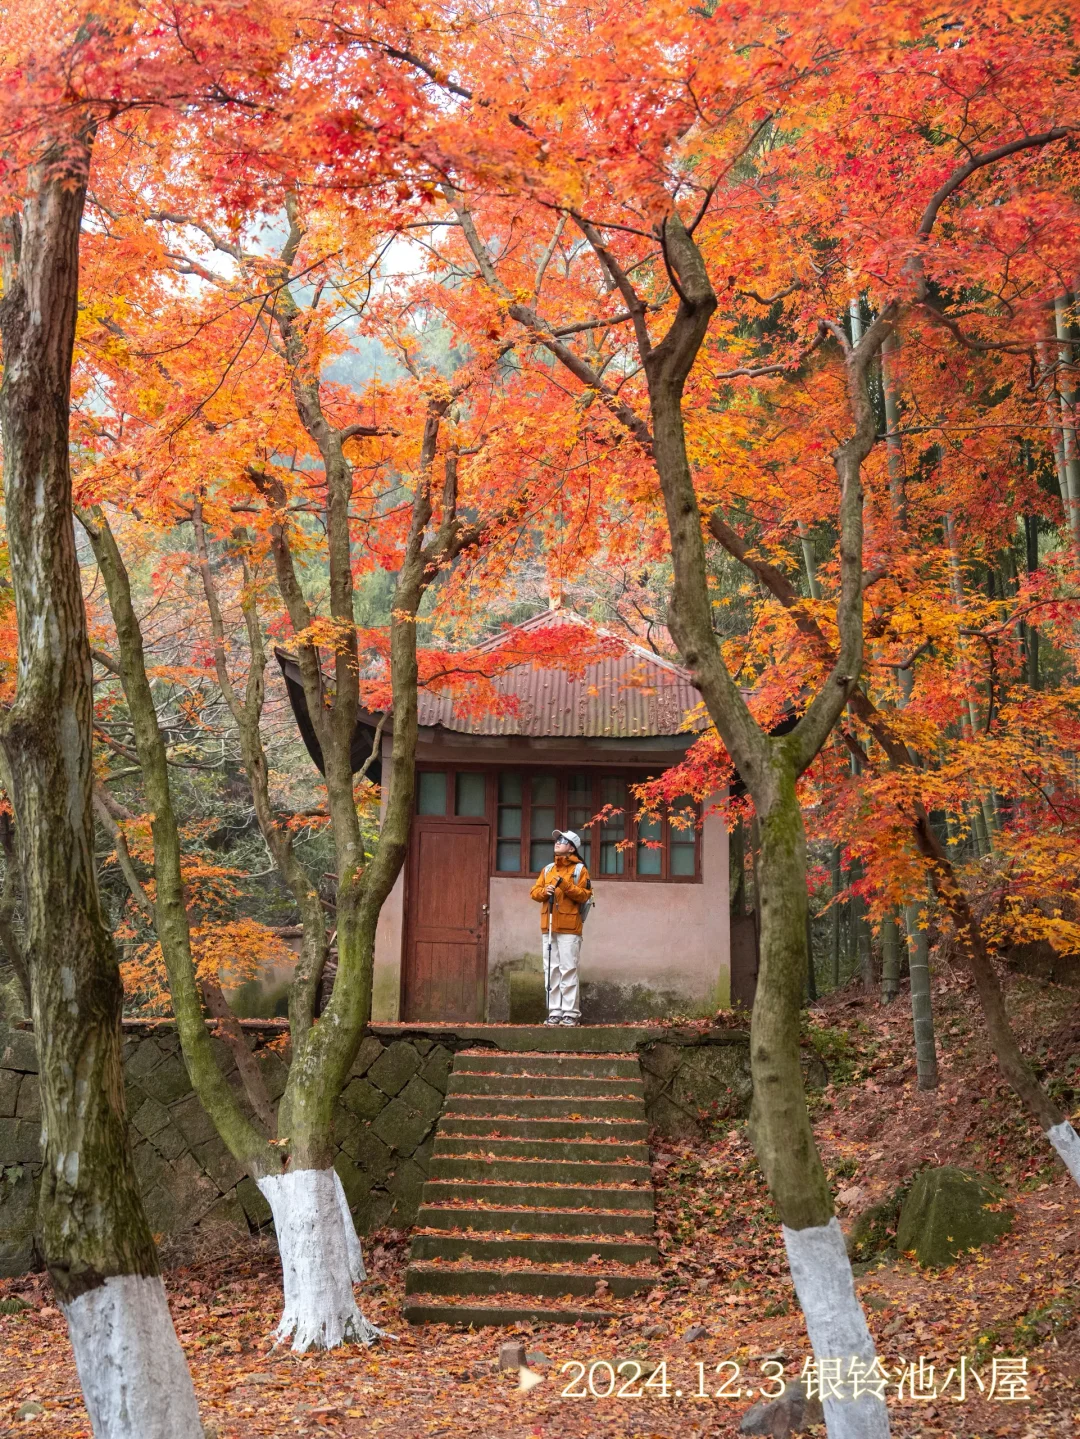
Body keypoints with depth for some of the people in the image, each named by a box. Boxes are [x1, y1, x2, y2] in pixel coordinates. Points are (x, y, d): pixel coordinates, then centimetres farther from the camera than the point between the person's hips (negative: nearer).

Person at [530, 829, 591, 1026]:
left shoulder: (579, 869, 1)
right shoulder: (547, 869, 18)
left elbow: (585, 895, -7)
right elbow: (535, 891, 14)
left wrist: (565, 885, -17)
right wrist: (544, 891, -7)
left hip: (569, 928, -5)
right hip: (549, 927, 6)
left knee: (568, 969, -8)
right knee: (551, 970, 4)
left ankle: (571, 1012, -6)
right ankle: (555, 1012, 7)